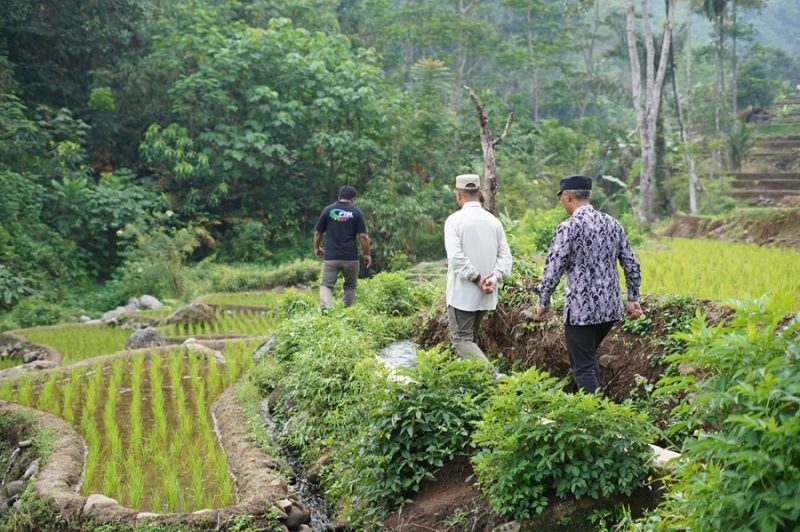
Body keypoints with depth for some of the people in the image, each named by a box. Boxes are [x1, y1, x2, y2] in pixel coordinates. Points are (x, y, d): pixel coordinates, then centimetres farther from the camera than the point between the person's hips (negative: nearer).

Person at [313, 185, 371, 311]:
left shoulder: (328, 210, 3)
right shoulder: (356, 212, 0)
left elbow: (317, 233, 6)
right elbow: (363, 236, -5)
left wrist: (316, 248, 23)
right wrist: (367, 254, 6)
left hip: (330, 257, 0)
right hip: (351, 257, 0)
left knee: (326, 285, 1)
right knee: (350, 286, 17)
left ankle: (325, 309, -24)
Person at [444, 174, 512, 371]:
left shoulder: (454, 220, -12)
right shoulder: (493, 221, 5)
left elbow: (456, 257, -20)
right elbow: (505, 256, 1)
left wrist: (477, 278, -14)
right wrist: (493, 278, -8)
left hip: (462, 293, -6)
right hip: (486, 295, 6)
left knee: (462, 339, -1)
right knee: (471, 337, 20)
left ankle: (492, 375, -20)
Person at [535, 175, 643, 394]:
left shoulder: (569, 227, -13)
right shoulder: (612, 223, 6)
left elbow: (553, 269, -14)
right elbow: (631, 264, 9)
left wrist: (543, 302, -2)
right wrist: (632, 298, 17)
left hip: (581, 309, -7)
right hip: (611, 306, 7)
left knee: (583, 366, 3)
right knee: (588, 356, 25)